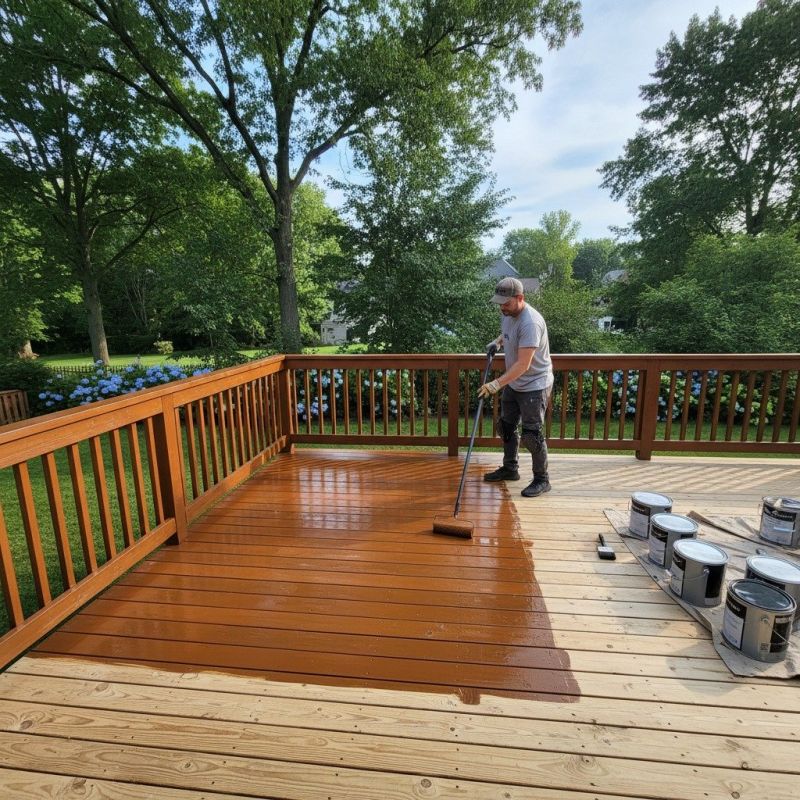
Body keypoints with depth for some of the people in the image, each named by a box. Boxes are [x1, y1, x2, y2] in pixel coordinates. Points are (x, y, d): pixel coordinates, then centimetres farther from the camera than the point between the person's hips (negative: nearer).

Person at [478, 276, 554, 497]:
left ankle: (542, 480, 14)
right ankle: (510, 468, 34)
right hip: (513, 384, 9)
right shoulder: (508, 314, -1)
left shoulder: (530, 322, -29)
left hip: (534, 386, -9)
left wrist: (496, 384, -35)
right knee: (506, 427, 17)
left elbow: (523, 365, -32)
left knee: (532, 434, -3)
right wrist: (497, 342, 8)